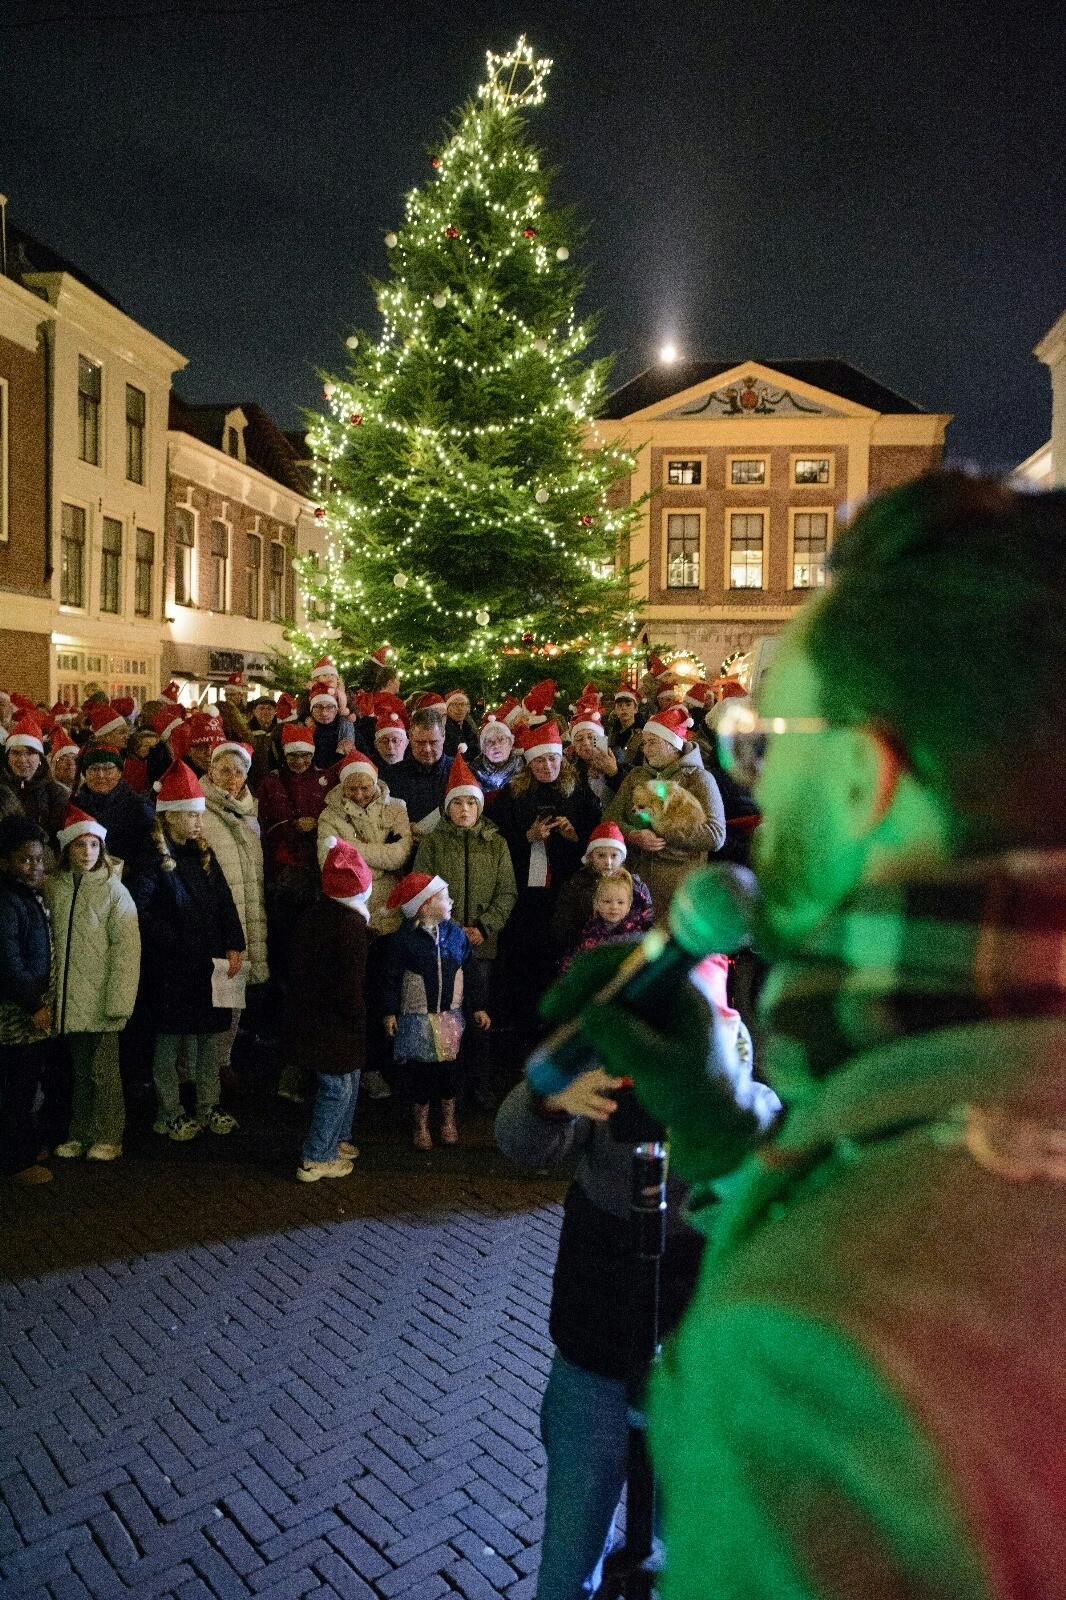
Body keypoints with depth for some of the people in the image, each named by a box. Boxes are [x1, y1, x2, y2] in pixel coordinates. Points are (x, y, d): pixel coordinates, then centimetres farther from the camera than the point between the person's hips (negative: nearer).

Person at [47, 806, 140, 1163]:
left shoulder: (114, 889, -5)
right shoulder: (54, 889, 5)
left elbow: (126, 947, -9)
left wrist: (118, 1000, -14)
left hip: (100, 1001, -3)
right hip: (68, 1000, 3)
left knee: (103, 1071, 3)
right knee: (79, 1070, 13)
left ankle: (107, 1137, 16)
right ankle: (79, 1133, 27)